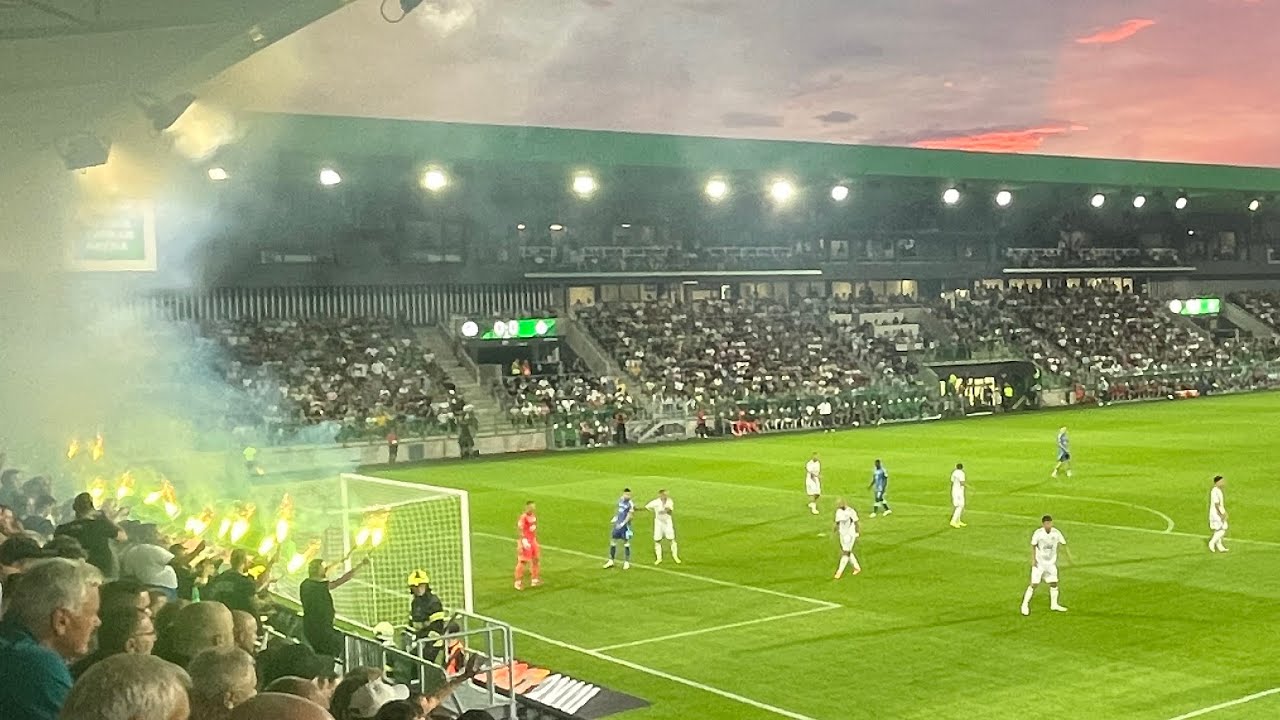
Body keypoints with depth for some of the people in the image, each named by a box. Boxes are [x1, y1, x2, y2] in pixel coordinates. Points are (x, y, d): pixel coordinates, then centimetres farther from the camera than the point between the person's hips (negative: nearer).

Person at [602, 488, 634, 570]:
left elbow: (630, 515, -21)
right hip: (617, 524, 7)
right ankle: (611, 561, 20)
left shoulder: (630, 504, -16)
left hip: (625, 526, -7)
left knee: (626, 543, 2)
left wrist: (623, 523, -27)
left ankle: (627, 562, 13)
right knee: (612, 541, 10)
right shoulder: (620, 500, 5)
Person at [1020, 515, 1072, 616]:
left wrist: (1068, 554, -6)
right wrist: (1033, 559, -11)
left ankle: (1054, 605, 25)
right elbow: (1033, 546, -5)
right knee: (1034, 584, -7)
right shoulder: (1038, 533, -16)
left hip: (1051, 563, 3)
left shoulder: (1056, 533, -10)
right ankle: (1025, 605, 4)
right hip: (1039, 563, -3)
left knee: (1054, 583, 7)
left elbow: (1063, 544, 2)